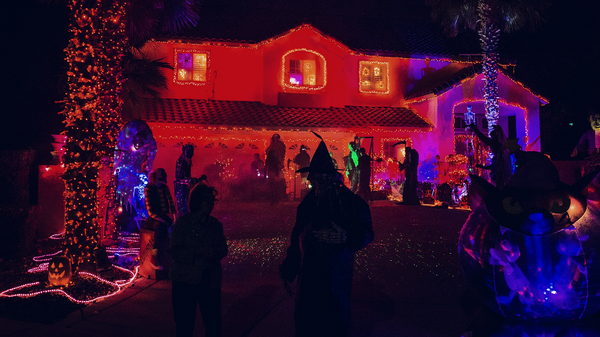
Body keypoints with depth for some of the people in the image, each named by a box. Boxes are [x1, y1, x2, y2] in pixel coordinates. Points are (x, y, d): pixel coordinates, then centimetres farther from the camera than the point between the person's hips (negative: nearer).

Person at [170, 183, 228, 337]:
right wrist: (197, 252, -24)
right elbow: (175, 251, -10)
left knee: (214, 323, 9)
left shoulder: (216, 224, 7)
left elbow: (223, 248, 8)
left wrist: (216, 253, -14)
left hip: (210, 280, 3)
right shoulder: (183, 222, -6)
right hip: (186, 280, -3)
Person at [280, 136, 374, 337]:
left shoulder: (352, 204, -8)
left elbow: (366, 236, -5)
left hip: (337, 277, -3)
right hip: (309, 274, 3)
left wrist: (344, 237, -24)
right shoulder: (308, 204, 2)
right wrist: (288, 271, 9)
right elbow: (297, 238, 7)